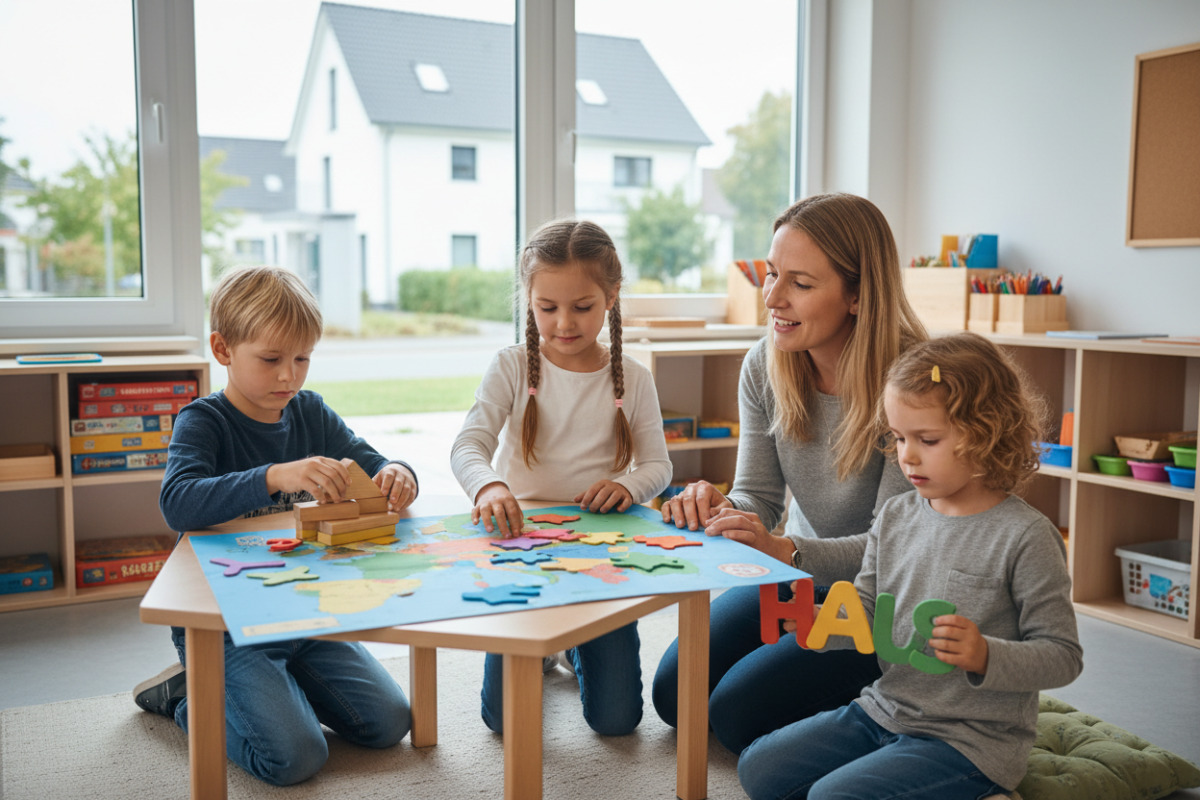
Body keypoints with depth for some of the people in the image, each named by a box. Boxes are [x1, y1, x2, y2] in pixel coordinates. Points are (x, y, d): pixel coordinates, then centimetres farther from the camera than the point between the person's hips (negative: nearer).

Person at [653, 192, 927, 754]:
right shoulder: (765, 366, -9)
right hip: (796, 576, 6)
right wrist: (719, 510, -29)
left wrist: (785, 551, -40)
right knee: (675, 695, 0)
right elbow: (759, 496, -5)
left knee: (739, 713, -16)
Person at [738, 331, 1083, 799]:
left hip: (971, 739, -7)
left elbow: (1063, 656, -11)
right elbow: (864, 617, 9)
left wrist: (986, 656, -28)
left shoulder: (1025, 537, -15)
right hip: (884, 711, 7)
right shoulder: (896, 516, 4)